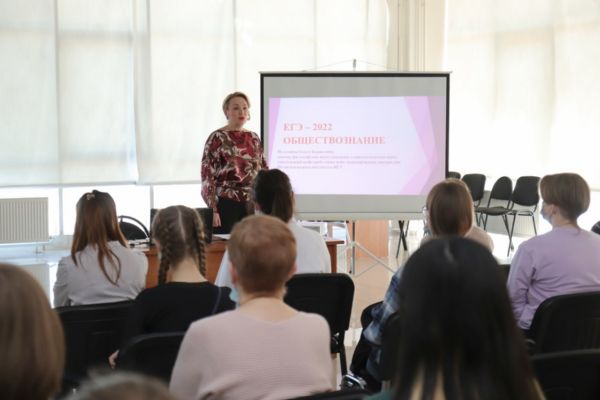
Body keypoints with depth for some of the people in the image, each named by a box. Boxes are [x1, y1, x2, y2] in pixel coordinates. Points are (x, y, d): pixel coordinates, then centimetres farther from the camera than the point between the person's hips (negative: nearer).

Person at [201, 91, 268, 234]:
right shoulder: (217, 138, -5)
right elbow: (207, 176, -8)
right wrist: (213, 210, -14)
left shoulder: (253, 138, 12)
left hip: (252, 205, 5)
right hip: (226, 204, -5)